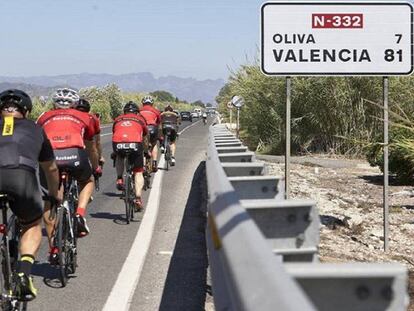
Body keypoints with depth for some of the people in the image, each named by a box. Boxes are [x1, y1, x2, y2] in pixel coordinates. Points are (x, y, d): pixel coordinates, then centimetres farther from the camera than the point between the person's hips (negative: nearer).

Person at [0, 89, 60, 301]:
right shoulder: (35, 129, 33)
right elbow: (51, 168, 47)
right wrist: (54, 194, 65)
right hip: (22, 176, 0)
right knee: (33, 226, 26)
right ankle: (24, 272, 4)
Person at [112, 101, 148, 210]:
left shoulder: (118, 119, 30)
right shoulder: (140, 119, 28)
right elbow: (145, 137, 40)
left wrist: (114, 152, 56)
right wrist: (146, 151, 57)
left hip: (118, 143, 1)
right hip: (135, 143, -1)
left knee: (119, 157, 36)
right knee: (138, 172, 14)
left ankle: (119, 179, 17)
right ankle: (138, 198, 2)